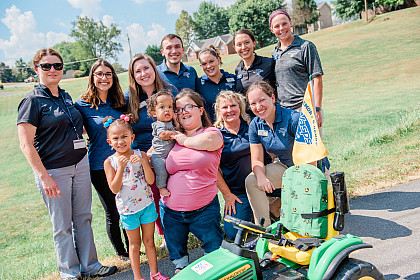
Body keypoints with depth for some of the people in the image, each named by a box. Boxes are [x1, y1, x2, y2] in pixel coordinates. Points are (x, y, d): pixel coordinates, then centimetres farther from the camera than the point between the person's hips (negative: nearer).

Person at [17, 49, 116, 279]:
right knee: (63, 225, 7)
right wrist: (44, 177, -18)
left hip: (80, 164, 6)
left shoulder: (65, 96, 11)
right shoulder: (33, 101, -10)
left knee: (83, 218, 13)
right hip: (53, 171, -6)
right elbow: (26, 144, -14)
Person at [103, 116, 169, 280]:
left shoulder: (141, 155, -5)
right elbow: (114, 189, -14)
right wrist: (121, 167, -23)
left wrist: (144, 162, -24)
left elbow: (151, 181, -10)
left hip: (147, 204, 1)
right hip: (128, 208, -1)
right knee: (135, 244, 13)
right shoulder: (110, 162, -8)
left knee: (149, 241, 14)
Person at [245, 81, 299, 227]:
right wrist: (261, 177, -25)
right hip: (284, 166, 5)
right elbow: (257, 160, -4)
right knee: (251, 181, -16)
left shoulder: (293, 119, -25)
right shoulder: (255, 125, -7)